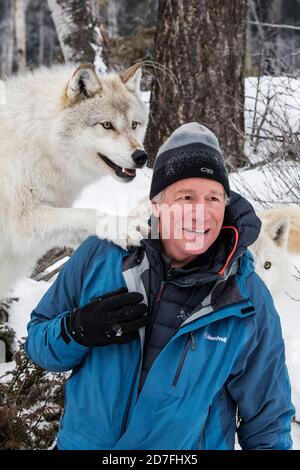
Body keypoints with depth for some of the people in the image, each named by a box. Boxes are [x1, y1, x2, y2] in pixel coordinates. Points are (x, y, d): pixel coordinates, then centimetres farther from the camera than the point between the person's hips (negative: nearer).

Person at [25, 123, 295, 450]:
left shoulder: (249, 302, -14)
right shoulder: (99, 255, -13)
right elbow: (37, 342, -5)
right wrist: (78, 330, -24)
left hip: (192, 446, -1)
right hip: (85, 441, 1)